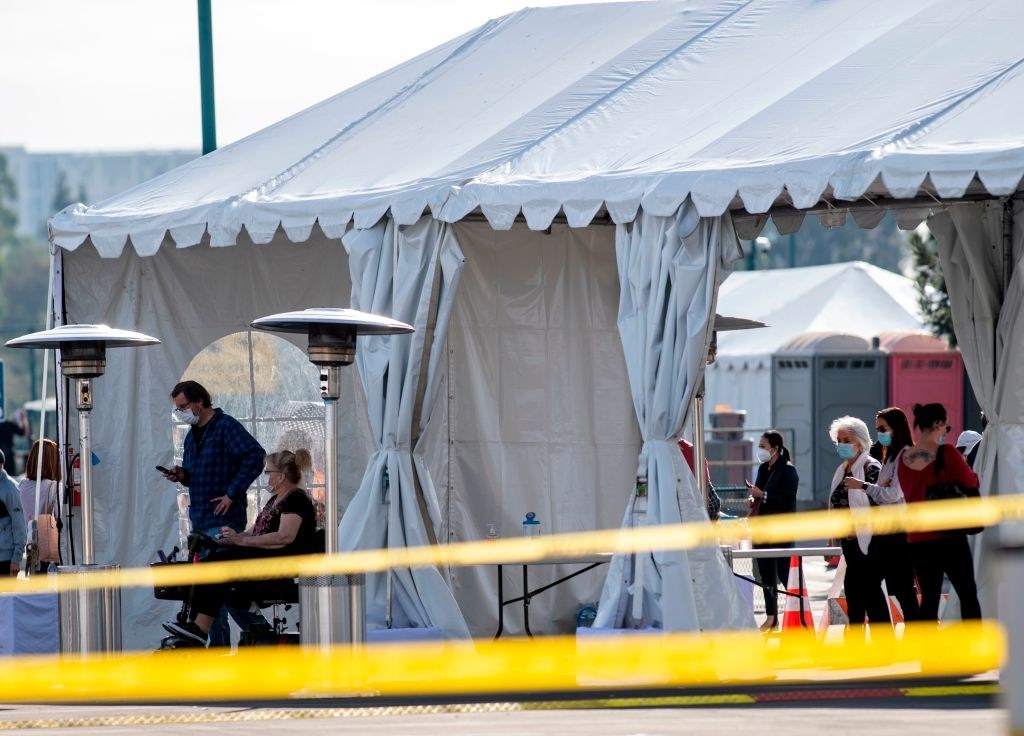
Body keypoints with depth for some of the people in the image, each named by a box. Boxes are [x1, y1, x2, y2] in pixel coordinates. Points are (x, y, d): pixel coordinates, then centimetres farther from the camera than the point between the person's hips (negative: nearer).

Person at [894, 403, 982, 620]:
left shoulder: (904, 459, 4)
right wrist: (961, 464, 16)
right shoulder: (946, 454, -12)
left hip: (918, 540, 5)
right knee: (968, 595, 6)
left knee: (929, 599, 8)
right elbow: (972, 483, -1)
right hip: (949, 537, -5)